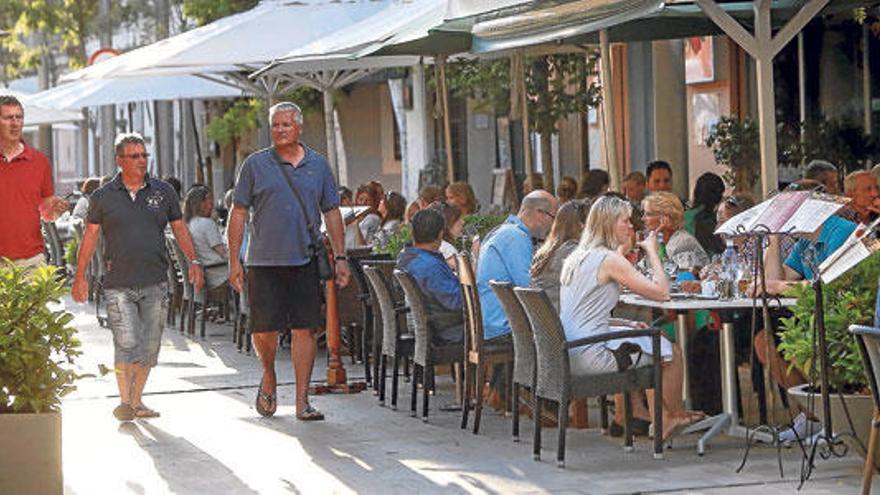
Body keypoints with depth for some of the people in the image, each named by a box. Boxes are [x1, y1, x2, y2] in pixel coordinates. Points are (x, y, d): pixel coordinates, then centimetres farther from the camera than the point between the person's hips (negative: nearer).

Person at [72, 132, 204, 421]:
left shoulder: (163, 192, 8)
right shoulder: (104, 197, 3)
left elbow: (179, 228, 14)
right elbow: (90, 236, 6)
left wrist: (193, 261, 2)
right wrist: (80, 276, 2)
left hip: (155, 283, 3)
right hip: (118, 285, -2)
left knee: (149, 346, 6)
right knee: (126, 344, -12)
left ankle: (136, 401, 18)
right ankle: (124, 401, -3)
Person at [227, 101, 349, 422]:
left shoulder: (318, 165, 10)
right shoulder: (255, 165, 4)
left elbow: (332, 213, 14)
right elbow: (239, 213, 4)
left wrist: (340, 257, 7)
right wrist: (233, 260, -2)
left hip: (305, 260, 1)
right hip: (265, 260, -1)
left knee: (304, 329, -2)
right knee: (264, 329, -2)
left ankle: (302, 401, 3)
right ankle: (269, 377, 28)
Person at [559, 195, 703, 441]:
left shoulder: (575, 258, 12)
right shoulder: (609, 259, -15)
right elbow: (661, 292, -15)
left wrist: (627, 324, 15)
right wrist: (652, 252, -2)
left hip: (568, 354, 9)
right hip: (590, 355, -9)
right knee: (671, 353, 6)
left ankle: (627, 411, 41)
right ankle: (675, 416, 25)